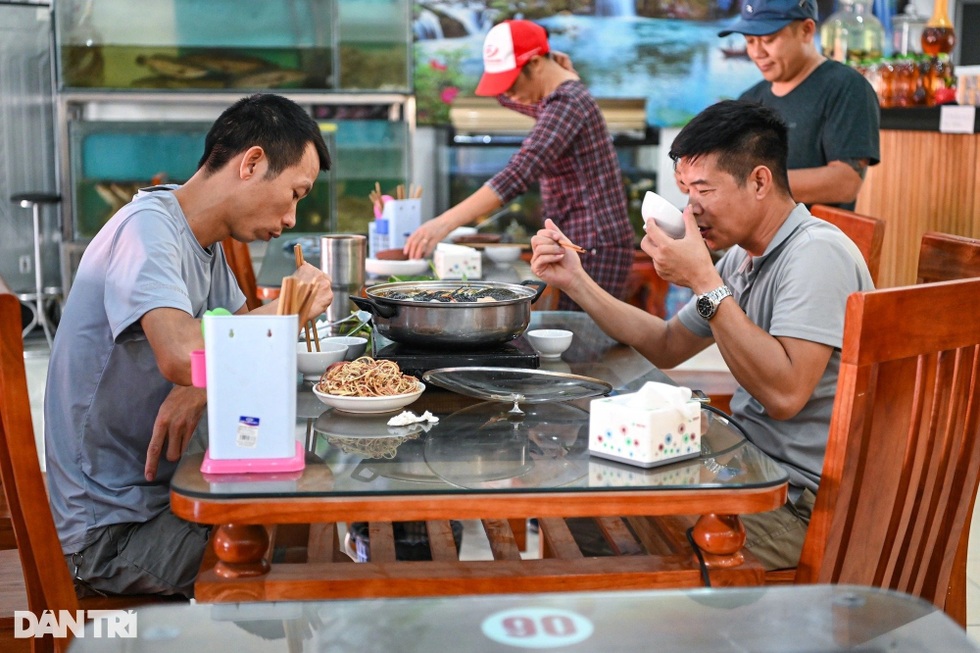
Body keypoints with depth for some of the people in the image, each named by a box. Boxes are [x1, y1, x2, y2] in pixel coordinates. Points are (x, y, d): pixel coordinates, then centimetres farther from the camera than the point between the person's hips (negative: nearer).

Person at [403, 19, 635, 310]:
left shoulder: (566, 103, -18)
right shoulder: (556, 98, 13)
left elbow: (519, 172, -31)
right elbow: (504, 95, 30)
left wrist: (446, 222, -39)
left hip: (595, 249, -10)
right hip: (580, 246, 10)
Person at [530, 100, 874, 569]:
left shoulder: (818, 253, -19)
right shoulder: (741, 258, 10)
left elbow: (783, 393, -29)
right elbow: (667, 347, 18)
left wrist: (704, 281, -26)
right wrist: (575, 281, 9)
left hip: (803, 506, -9)